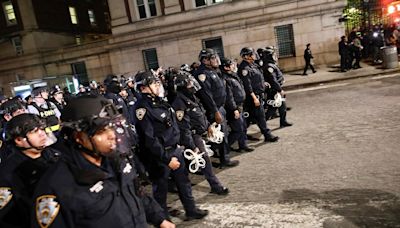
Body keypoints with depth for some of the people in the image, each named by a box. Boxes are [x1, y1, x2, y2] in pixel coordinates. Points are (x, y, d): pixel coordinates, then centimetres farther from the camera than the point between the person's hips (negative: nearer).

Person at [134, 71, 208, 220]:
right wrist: (166, 159, -20)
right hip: (159, 156, -8)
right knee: (161, 188, 8)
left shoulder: (159, 101, 7)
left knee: (183, 181, 18)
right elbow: (149, 139, -23)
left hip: (174, 150, 8)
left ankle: (191, 210, 35)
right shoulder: (143, 108, -21)